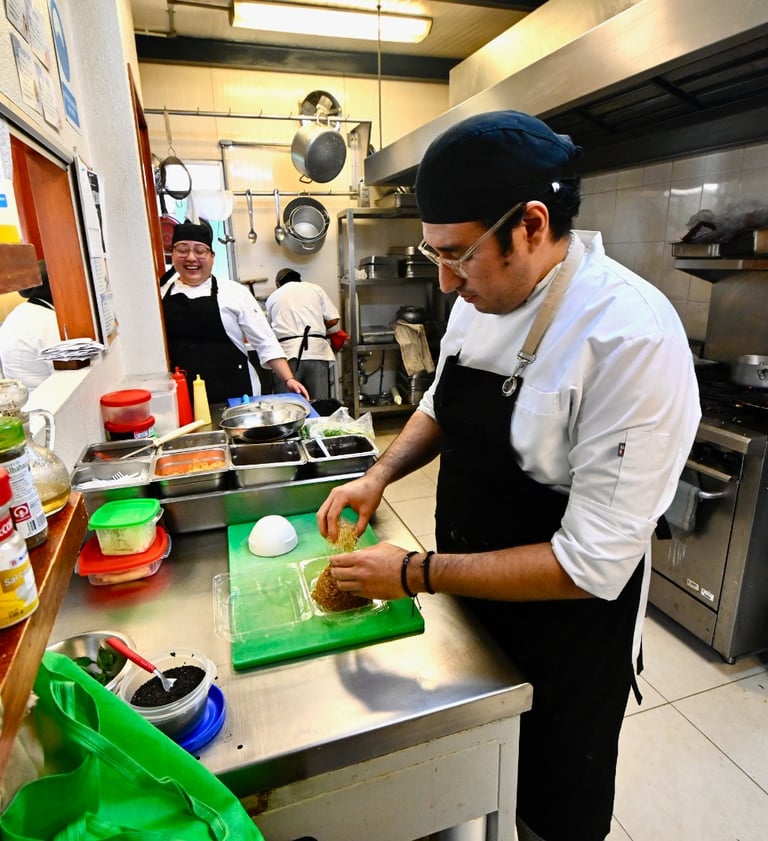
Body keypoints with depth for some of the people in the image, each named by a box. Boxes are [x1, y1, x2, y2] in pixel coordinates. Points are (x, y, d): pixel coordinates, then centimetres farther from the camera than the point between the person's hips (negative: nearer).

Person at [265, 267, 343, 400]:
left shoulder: (272, 298, 17)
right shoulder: (315, 288, 14)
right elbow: (333, 319, 8)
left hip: (287, 353, 0)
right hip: (316, 350, 0)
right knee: (320, 404, 4)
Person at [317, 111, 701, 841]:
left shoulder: (633, 340, -30)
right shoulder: (481, 298, -7)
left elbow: (591, 566, -28)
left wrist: (415, 574, -24)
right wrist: (380, 474, -8)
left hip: (566, 625, -6)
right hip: (474, 598, 6)